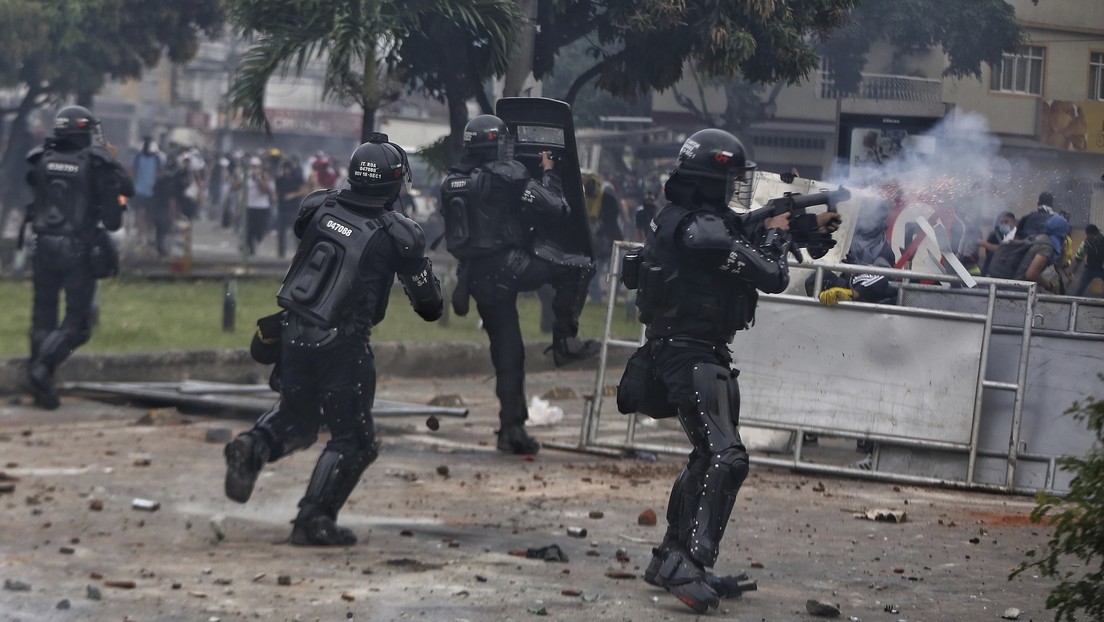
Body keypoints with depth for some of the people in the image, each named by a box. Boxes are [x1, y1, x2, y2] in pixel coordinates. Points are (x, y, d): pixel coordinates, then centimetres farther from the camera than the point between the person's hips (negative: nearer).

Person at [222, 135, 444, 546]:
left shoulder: (319, 207, -1)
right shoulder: (399, 234, -12)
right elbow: (429, 306, -4)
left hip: (293, 332, 5)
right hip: (342, 346, -5)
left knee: (296, 416, 25)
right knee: (352, 440, 8)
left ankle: (254, 446, -3)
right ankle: (313, 521, 2)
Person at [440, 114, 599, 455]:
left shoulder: (451, 182, 9)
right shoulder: (508, 177, -12)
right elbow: (557, 212, -10)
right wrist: (549, 174, 5)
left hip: (477, 278, 7)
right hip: (509, 267, -7)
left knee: (506, 354, 13)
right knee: (579, 268, 5)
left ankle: (512, 429, 12)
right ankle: (565, 342, 2)